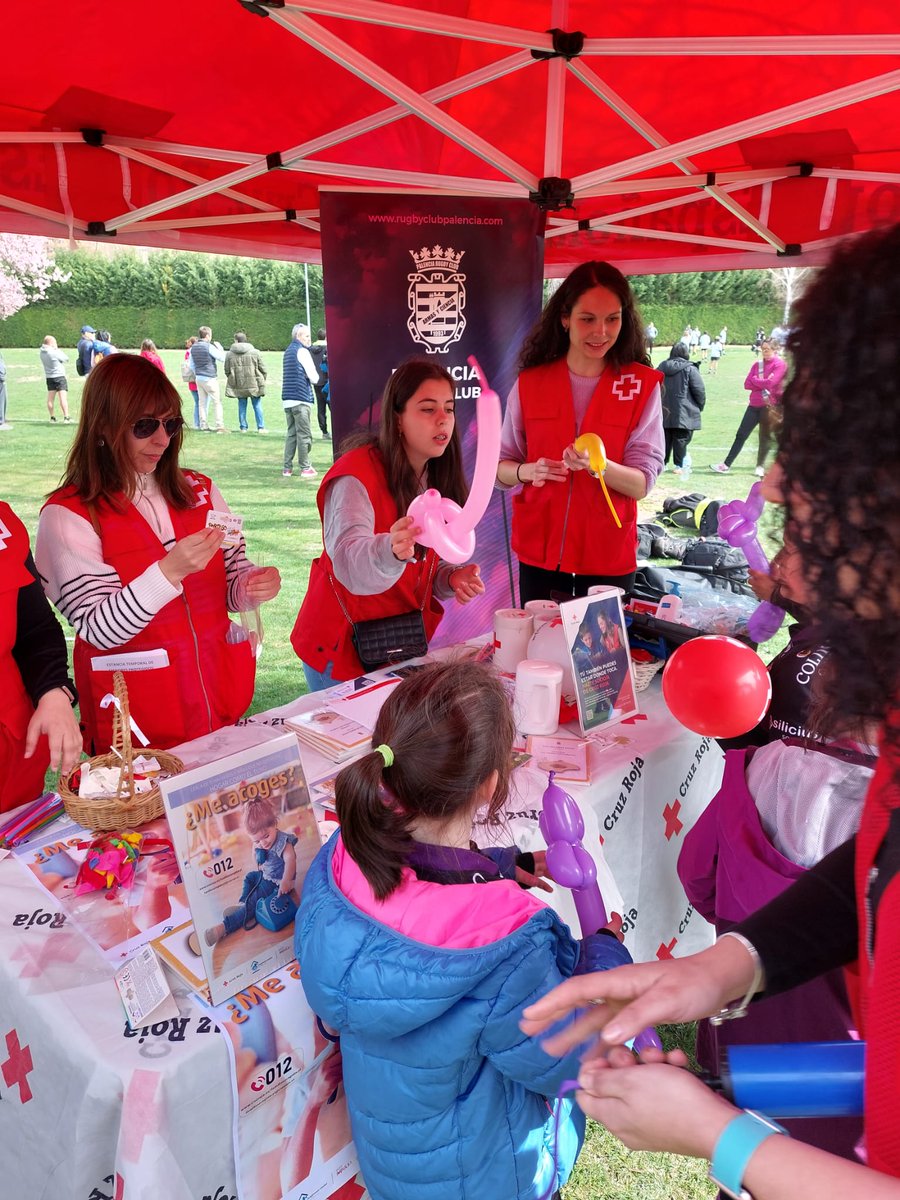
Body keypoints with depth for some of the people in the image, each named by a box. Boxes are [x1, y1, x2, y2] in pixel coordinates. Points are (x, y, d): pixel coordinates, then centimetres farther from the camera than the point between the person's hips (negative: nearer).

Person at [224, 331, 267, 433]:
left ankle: (243, 427, 13)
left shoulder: (229, 354, 0)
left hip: (238, 386, 1)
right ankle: (261, 427, 8)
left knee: (242, 406, 10)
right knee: (257, 406, 7)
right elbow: (263, 369, 0)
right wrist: (262, 380, 14)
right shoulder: (254, 352, -2)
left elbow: (227, 371, 5)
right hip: (254, 384, -1)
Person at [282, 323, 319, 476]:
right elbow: (314, 378, -10)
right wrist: (316, 377, 12)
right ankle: (305, 468, 1)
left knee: (291, 433, 12)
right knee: (304, 435, -2)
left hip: (287, 399, 8)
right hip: (301, 399, -8)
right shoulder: (302, 351, -8)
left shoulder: (288, 351, 18)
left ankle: (287, 468, 11)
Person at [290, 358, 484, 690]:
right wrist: (392, 551, -58)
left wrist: (451, 578, -11)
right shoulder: (357, 474, -20)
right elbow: (350, 564, -37)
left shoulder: (436, 478, 2)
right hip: (344, 650, -6)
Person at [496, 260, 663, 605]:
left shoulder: (643, 385, -4)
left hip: (609, 558, -1)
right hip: (538, 553, 1)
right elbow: (501, 467, 5)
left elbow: (642, 483, -8)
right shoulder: (530, 383, 0)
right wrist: (529, 471, -16)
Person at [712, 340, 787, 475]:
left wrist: (755, 379, -3)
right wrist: (763, 383, -10)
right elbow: (747, 384, 4)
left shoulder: (780, 364, -5)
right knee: (741, 435, 4)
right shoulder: (757, 365, 13)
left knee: (765, 437, 3)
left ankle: (760, 466, 16)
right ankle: (726, 465, 6)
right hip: (754, 405, 5)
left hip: (770, 406, -5)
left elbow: (770, 383, -16)